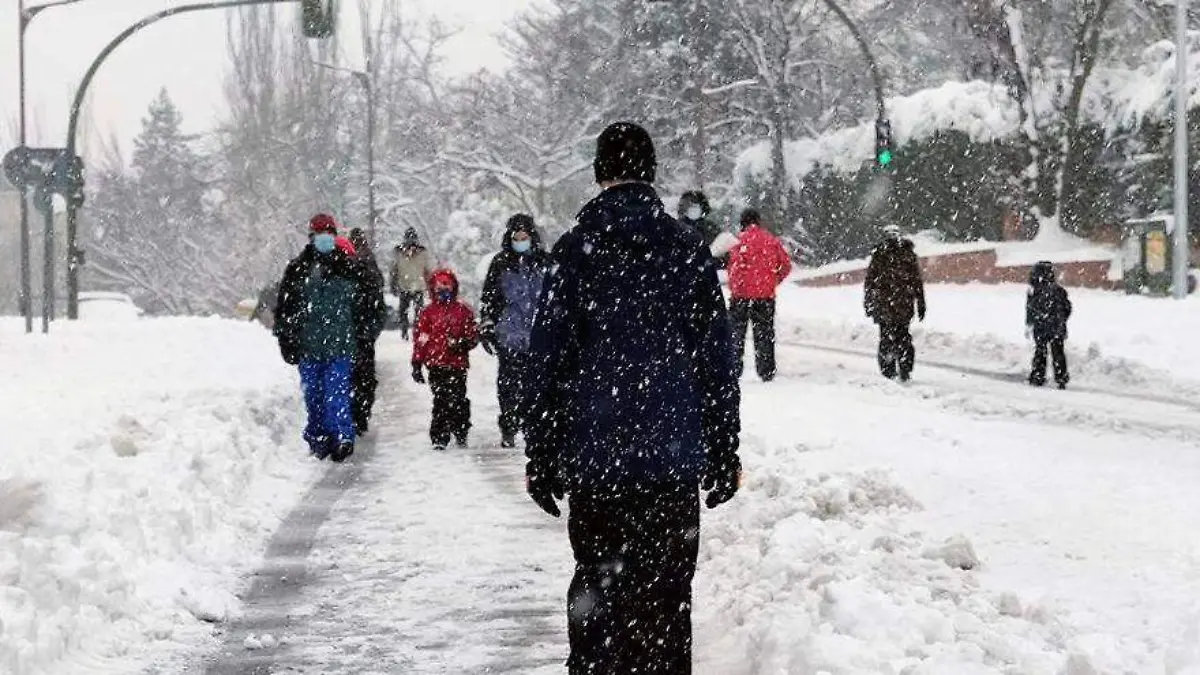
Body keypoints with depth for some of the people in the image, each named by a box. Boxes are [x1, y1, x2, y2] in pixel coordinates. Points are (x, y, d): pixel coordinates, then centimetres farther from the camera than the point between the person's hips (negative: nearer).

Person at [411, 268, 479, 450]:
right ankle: (439, 438, 2)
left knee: (458, 400, 4)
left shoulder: (463, 311, 6)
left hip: (458, 365, 1)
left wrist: (463, 344, -14)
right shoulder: (427, 313, 5)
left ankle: (461, 433, 21)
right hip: (436, 365, -1)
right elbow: (419, 339, 6)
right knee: (441, 402, -3)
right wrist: (417, 364, 2)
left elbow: (474, 334, 8)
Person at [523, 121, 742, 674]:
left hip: (593, 457, 0)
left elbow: (547, 360, -2)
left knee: (597, 589, 11)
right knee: (666, 598, 6)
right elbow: (718, 361, 3)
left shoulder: (576, 250, -2)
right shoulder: (689, 251, 1)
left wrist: (540, 457, 5)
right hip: (675, 457, 0)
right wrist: (724, 453, 11)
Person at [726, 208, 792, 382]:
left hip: (742, 294, -3)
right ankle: (767, 372, 11)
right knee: (764, 333, 12)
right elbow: (786, 264, 7)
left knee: (736, 331, 8)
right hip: (766, 294, 3)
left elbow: (736, 267, -17)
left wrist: (734, 289, -5)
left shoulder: (741, 240, -10)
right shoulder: (772, 240, 4)